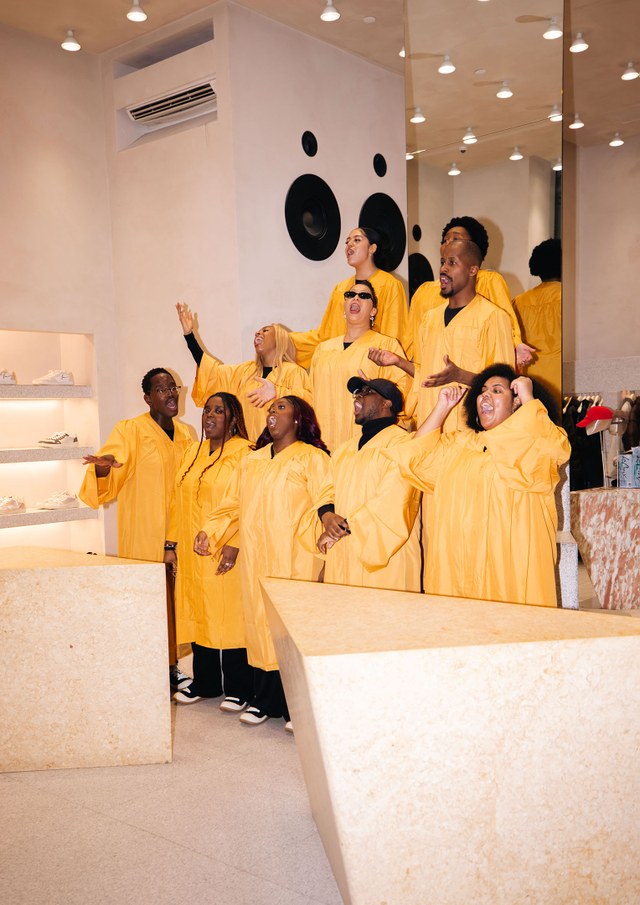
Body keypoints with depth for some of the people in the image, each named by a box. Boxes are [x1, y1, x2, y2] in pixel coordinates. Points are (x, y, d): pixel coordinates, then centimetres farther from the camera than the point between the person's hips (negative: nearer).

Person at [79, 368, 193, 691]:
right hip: (143, 534, -5)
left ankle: (170, 667, 21)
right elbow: (108, 481, -15)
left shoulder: (184, 435, 11)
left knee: (173, 597, 9)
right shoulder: (130, 430, -7)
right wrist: (102, 468, -36)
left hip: (176, 535, 5)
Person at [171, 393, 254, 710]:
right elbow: (181, 503, 16)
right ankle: (205, 682, 25)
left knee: (231, 615, 0)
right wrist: (174, 543, 11)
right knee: (200, 615, 12)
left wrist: (234, 545, -21)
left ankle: (238, 689, 12)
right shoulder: (193, 453, 14)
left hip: (226, 553, -6)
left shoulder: (244, 454, -8)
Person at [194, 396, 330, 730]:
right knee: (260, 622, 7)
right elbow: (231, 505, 13)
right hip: (255, 561, 5)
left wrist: (309, 544, -21)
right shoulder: (251, 461, 16)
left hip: (294, 561, -5)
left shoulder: (313, 458, -1)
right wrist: (210, 532, -2)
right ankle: (266, 700, 19)